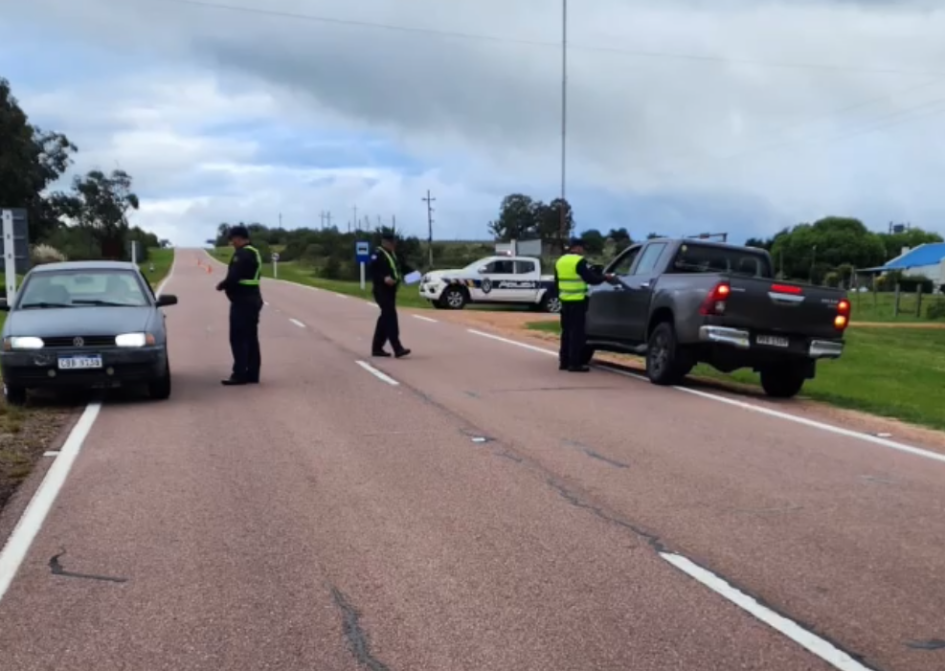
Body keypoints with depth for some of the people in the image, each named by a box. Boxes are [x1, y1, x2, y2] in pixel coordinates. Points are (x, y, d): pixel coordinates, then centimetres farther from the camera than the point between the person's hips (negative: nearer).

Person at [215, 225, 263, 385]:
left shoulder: (242, 254, -16)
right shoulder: (253, 253, 16)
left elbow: (234, 276, -23)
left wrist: (221, 286, -6)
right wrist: (227, 284, 8)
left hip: (242, 301, -10)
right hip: (252, 299, 10)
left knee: (238, 338, -8)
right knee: (250, 338, 11)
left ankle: (240, 374, -8)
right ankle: (252, 374, 13)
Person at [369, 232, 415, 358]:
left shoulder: (394, 255, 20)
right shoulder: (377, 254, -9)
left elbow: (403, 266, 21)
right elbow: (373, 271, -17)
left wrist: (412, 273, 2)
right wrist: (384, 278, -33)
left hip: (391, 290, 10)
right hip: (381, 290, -10)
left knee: (385, 318, 12)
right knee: (390, 317, -16)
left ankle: (377, 348, 21)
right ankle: (397, 349, -21)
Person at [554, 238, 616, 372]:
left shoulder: (560, 261, 14)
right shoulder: (579, 261, -11)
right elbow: (591, 278, -12)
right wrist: (605, 278, 2)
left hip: (565, 300, 8)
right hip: (577, 301, -8)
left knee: (566, 331, 13)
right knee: (577, 332, -5)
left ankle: (564, 361, 15)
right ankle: (574, 363, -6)